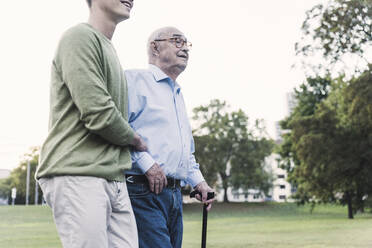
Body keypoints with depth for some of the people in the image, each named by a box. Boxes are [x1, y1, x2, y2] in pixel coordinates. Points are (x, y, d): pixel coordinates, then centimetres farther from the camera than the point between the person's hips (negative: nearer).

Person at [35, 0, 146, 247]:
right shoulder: (81, 37, -7)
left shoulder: (110, 50, 21)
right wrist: (136, 139, 1)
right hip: (77, 177, -8)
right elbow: (99, 115, -16)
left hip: (115, 179, 8)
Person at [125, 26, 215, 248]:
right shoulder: (136, 80, -1)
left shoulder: (178, 95, 27)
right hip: (143, 191, -9)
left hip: (175, 195, 9)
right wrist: (146, 162, -19)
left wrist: (198, 181, 21)